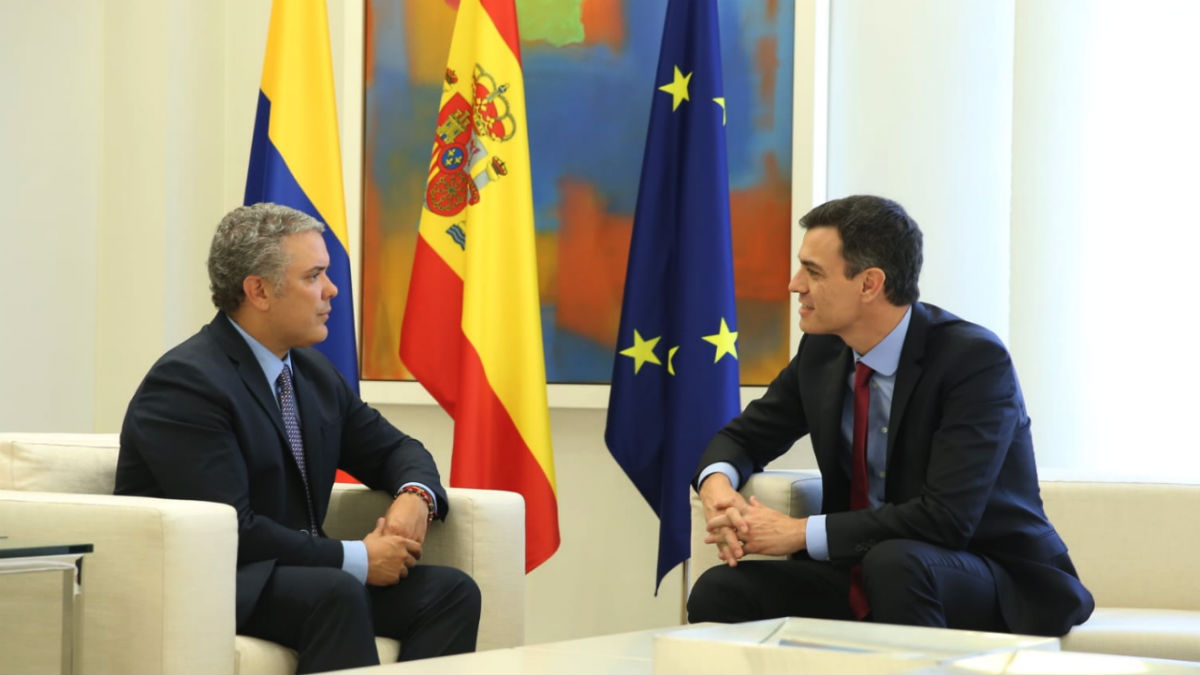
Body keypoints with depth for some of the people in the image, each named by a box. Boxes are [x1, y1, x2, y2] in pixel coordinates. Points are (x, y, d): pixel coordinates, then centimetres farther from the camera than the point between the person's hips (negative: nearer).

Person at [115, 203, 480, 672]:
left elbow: (393, 449, 22)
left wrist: (414, 495, -3)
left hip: (300, 579, 8)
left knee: (451, 591, -14)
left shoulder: (314, 372, 12)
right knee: (339, 594, -36)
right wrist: (358, 558, -18)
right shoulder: (186, 384, -15)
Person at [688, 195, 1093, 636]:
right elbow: (742, 437, 14)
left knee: (892, 562, -38)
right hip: (861, 577, 6)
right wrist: (717, 485, -12)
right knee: (720, 592, -17)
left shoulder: (974, 360, -19)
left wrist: (801, 533, -26)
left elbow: (945, 519, -27)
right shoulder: (822, 351, 1)